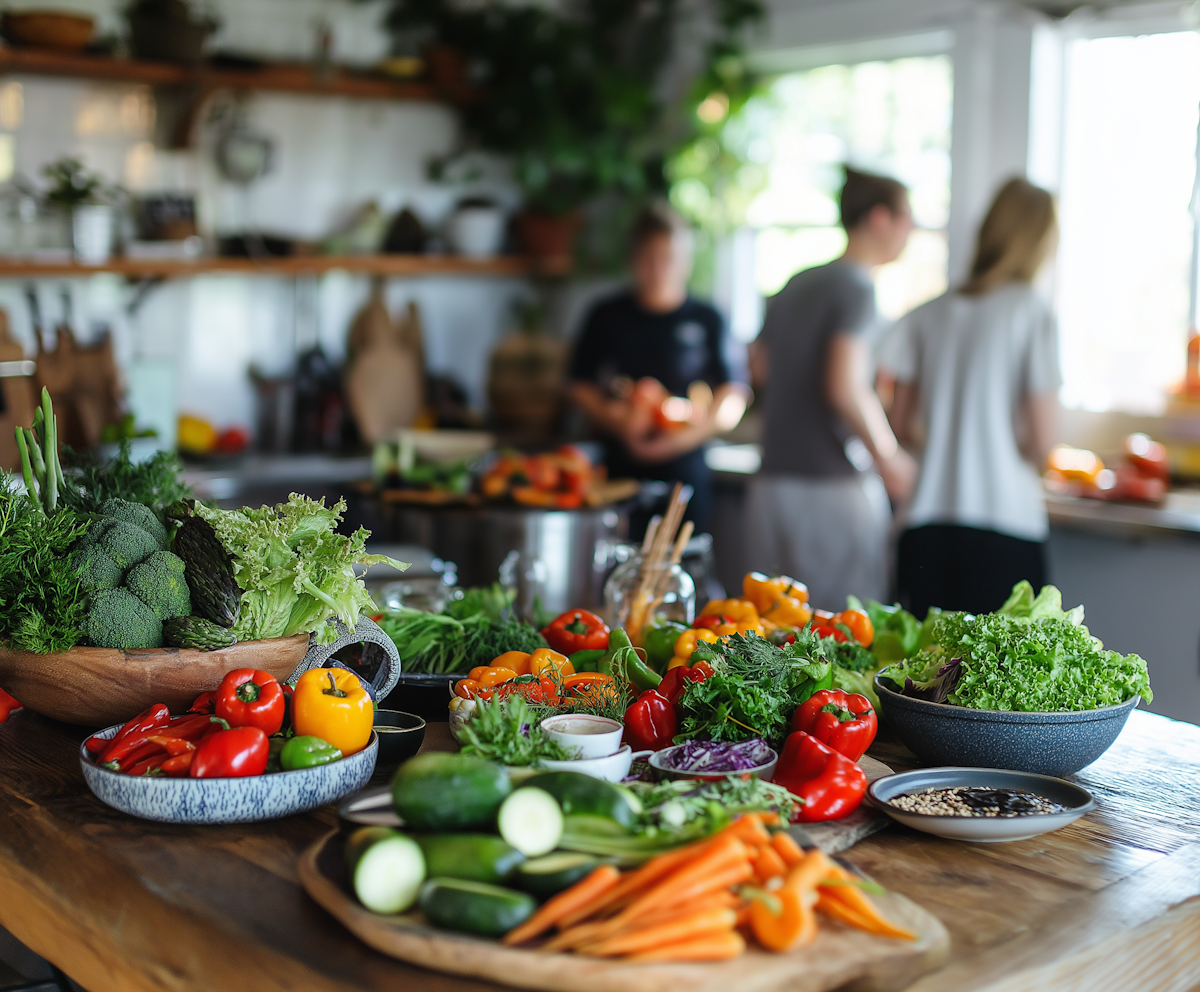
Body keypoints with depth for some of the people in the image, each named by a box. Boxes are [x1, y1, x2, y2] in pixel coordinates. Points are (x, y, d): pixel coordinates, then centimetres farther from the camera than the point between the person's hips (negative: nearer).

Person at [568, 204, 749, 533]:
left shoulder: (707, 320, 5)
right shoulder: (607, 317, 7)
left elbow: (733, 401, 2)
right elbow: (581, 387, 8)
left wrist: (688, 435, -14)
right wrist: (617, 423, -10)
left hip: (685, 471, 0)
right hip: (621, 467, 0)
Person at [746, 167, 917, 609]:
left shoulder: (796, 283, 14)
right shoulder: (855, 287, -10)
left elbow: (758, 366, 25)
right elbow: (845, 387, -21)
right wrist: (889, 459, -10)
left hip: (771, 485, 8)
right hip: (830, 489, -8)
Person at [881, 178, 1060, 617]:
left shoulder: (929, 313, 8)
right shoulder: (1033, 314, -5)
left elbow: (903, 423, 12)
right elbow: (1040, 440, -7)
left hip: (928, 523, 4)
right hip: (1005, 523, -4)